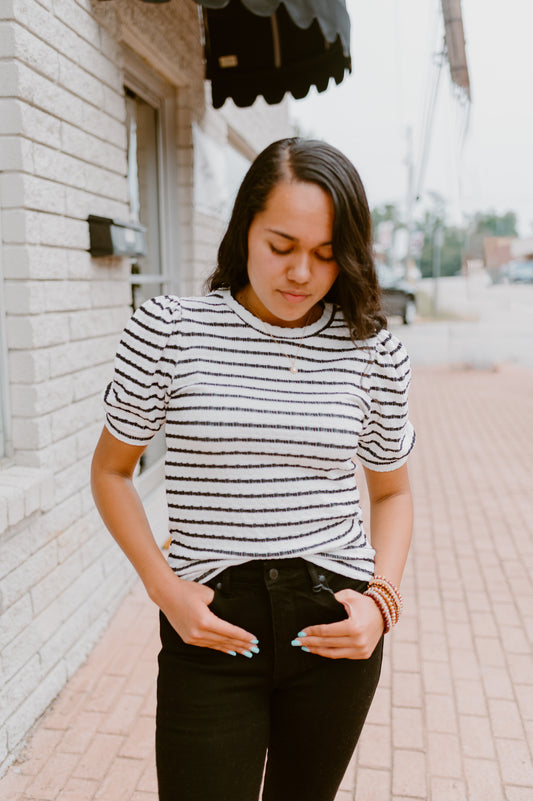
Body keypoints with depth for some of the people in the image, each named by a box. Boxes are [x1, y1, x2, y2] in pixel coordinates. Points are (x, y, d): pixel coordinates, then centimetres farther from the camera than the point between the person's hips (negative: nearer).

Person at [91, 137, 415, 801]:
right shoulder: (168, 331, -8)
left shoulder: (373, 349, -2)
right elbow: (111, 471, 3)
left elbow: (391, 491, 10)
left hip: (335, 627, 3)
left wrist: (381, 597, -5)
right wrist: (164, 586, -8)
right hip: (212, 630, -2)